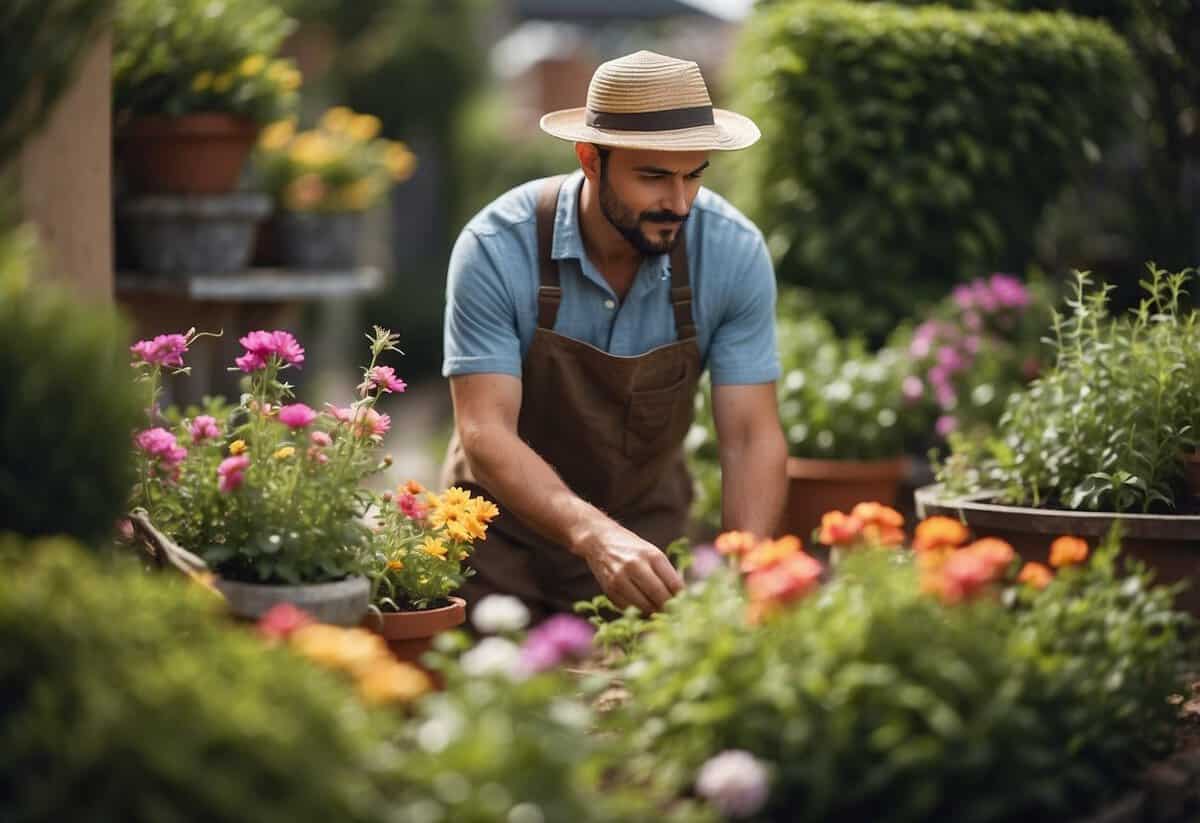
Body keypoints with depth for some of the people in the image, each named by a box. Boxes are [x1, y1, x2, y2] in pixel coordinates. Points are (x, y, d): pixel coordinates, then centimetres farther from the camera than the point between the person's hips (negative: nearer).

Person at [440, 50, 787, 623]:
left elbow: (751, 435, -15)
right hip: (506, 537, -2)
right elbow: (484, 431, -28)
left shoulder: (734, 253, -16)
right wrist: (593, 534, -45)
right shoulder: (495, 249, -23)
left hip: (647, 530, 2)